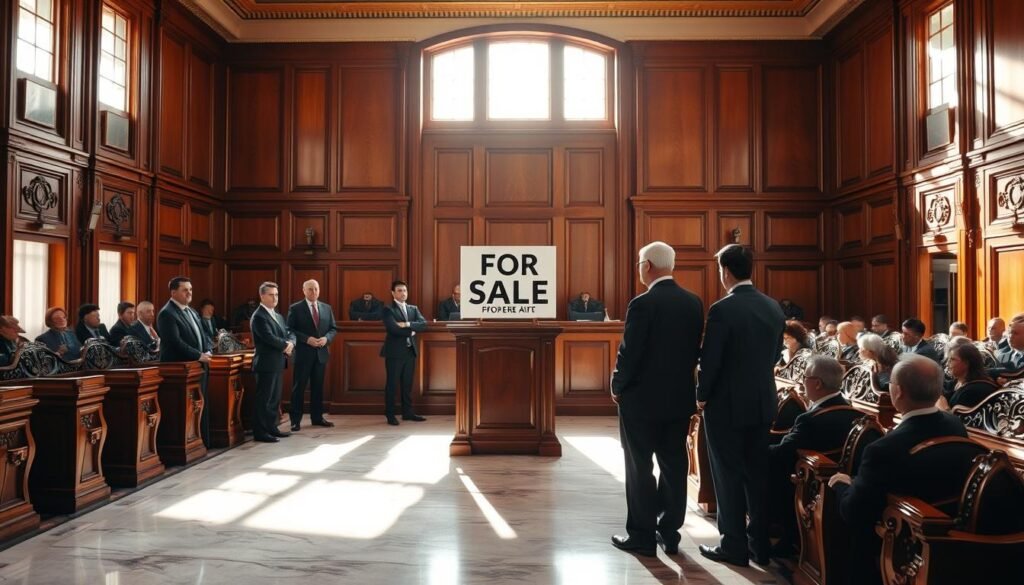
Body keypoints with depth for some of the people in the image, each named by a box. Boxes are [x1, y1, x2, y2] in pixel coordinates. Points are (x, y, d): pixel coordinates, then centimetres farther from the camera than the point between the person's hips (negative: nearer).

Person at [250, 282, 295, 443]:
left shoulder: (278, 316, 18)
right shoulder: (259, 316, -12)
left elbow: (290, 334, 13)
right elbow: (269, 338, -22)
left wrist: (290, 343, -9)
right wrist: (285, 346, -8)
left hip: (278, 363, 9)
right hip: (266, 364, -9)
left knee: (274, 398, 13)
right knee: (263, 399, -5)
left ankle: (272, 428, 21)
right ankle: (260, 432, 0)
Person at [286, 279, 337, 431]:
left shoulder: (327, 308, 10)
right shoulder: (295, 308, -3)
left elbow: (333, 328, 11)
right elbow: (290, 330, -8)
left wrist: (326, 338, -9)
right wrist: (307, 339, -19)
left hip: (321, 352, 4)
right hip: (303, 353, -4)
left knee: (318, 386, 11)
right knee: (299, 387, 0)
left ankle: (317, 417, 19)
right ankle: (296, 420, 6)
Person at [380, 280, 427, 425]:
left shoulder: (413, 309, 13)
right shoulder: (388, 310, -6)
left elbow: (423, 324, -3)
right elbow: (393, 328, -20)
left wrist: (407, 324, -17)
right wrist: (411, 332, -9)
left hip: (410, 351, 6)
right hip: (394, 352, -6)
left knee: (407, 383, 11)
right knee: (392, 384, 1)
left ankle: (407, 412, 19)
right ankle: (390, 414, 8)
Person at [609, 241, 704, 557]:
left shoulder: (643, 304, -18)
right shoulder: (694, 303, 2)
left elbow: (629, 353, -16)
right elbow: (696, 349, 7)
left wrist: (617, 387, -1)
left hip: (642, 397, -6)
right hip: (680, 397, 6)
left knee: (640, 468, 5)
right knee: (674, 465, 13)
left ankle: (643, 535, 12)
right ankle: (670, 532, 22)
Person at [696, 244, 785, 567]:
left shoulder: (722, 309, -18)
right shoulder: (774, 307, 3)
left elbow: (709, 360, -16)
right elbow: (775, 354, 10)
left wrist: (702, 396, 0)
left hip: (727, 404, -6)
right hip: (763, 402, 6)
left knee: (729, 475, 4)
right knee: (758, 474, 14)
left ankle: (734, 546, 12)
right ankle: (761, 545, 22)